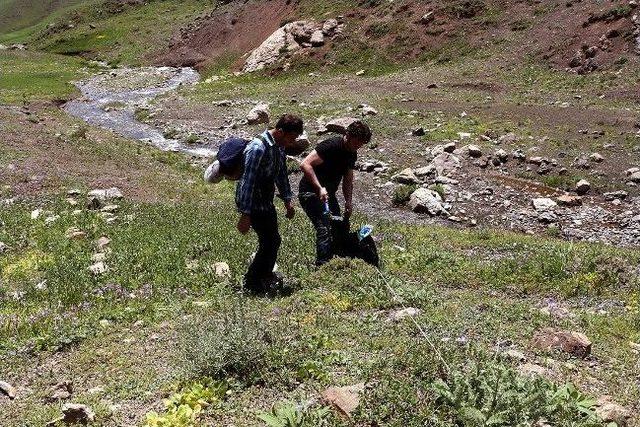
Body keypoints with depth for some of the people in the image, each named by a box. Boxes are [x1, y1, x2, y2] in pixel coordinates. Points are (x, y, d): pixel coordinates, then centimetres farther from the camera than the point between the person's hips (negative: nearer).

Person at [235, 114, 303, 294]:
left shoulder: (279, 147, 3)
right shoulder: (258, 149, -27)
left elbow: (281, 174, 18)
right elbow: (247, 182, -28)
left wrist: (288, 199, 17)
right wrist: (245, 215, -28)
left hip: (266, 202, 9)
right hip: (252, 203, -9)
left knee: (272, 240, 19)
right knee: (270, 242, -5)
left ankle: (265, 274, 41)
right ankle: (252, 282, 11)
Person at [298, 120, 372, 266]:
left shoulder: (352, 154, 4)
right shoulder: (331, 146, -24)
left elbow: (348, 181, 13)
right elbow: (305, 164, -29)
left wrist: (349, 202, 3)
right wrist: (320, 188, -33)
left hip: (328, 194, 9)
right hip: (310, 193, -9)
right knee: (325, 229, -21)